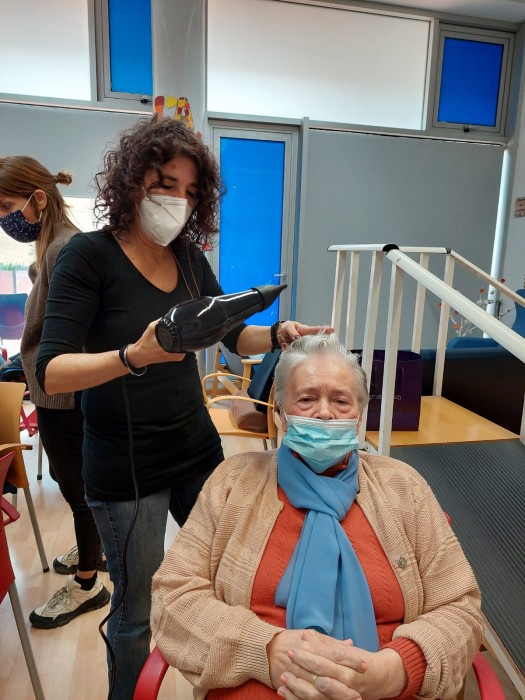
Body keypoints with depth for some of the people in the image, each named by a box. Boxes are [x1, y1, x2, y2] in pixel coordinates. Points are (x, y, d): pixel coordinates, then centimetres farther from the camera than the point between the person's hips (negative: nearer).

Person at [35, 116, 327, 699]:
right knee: (136, 611, 13)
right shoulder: (90, 255, -13)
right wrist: (134, 356, -36)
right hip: (124, 472, -5)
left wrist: (278, 334, -10)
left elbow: (233, 335, 10)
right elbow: (51, 372, -19)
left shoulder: (190, 258, 3)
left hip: (198, 452, 6)